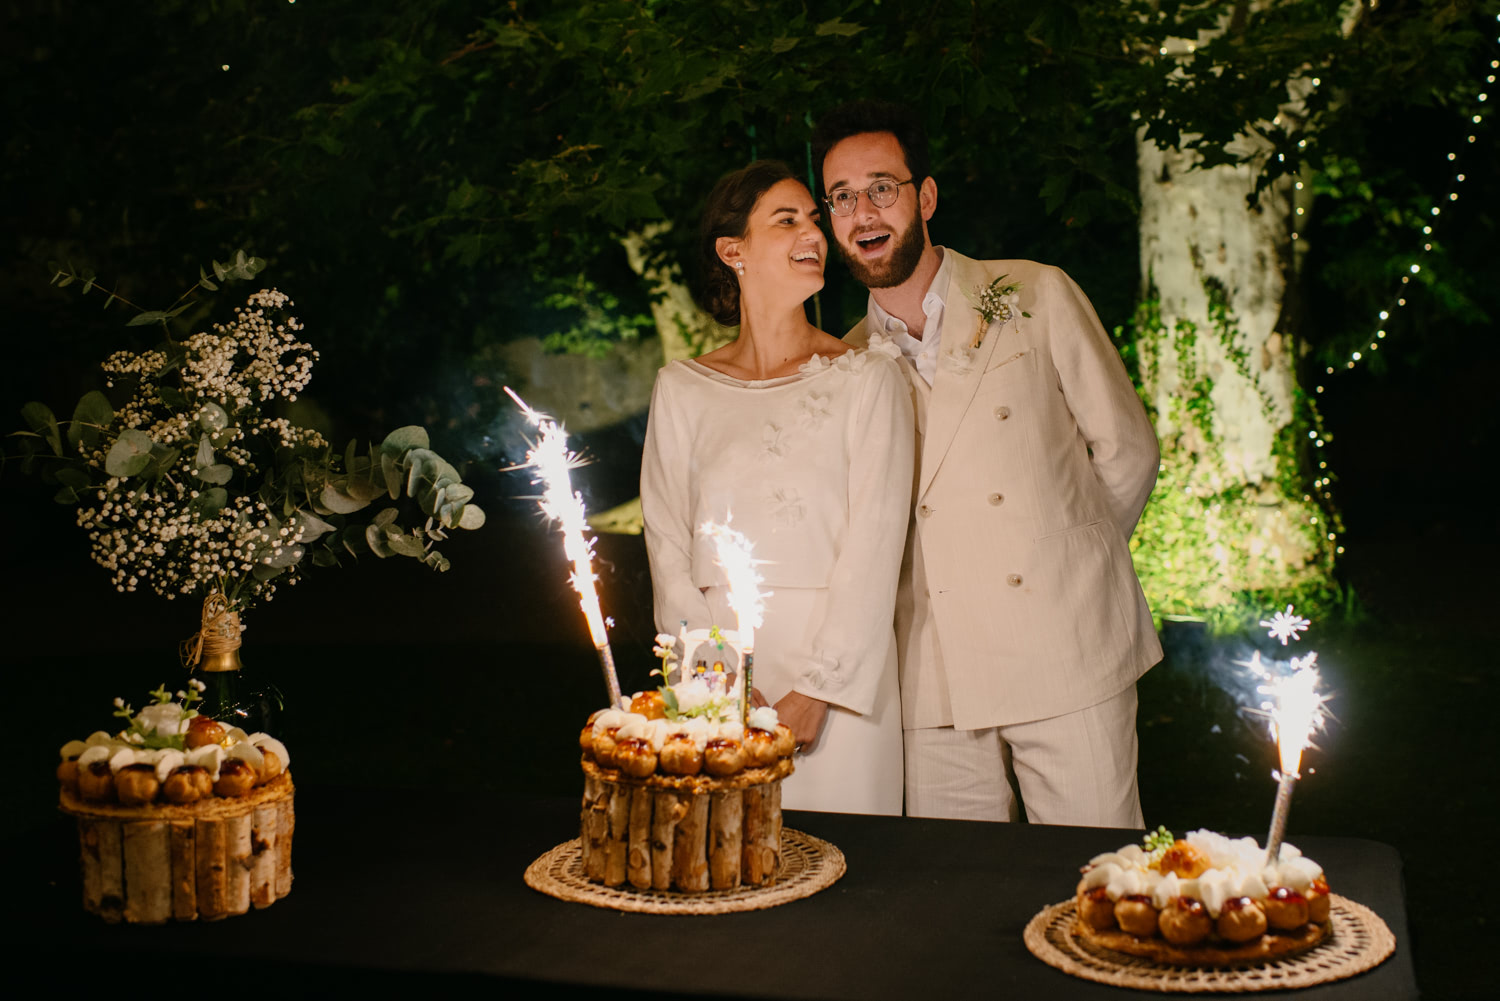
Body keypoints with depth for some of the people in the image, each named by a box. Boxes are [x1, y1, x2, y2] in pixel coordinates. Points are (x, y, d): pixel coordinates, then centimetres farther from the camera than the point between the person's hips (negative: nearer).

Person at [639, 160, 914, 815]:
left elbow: (873, 547, -5)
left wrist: (816, 692, -13)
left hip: (841, 684, -1)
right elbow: (668, 549, 5)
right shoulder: (681, 390, 8)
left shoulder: (866, 378, 1)